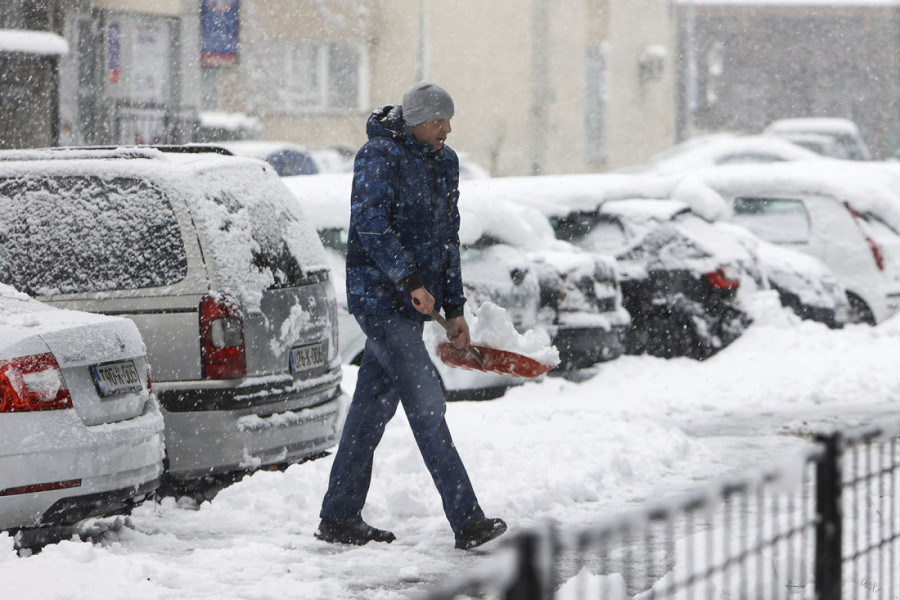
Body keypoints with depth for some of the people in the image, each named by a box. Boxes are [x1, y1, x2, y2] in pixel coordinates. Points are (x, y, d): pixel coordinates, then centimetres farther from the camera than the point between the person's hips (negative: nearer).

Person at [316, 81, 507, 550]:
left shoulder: (445, 162, 14)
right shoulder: (379, 156, -12)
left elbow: (448, 237, 19)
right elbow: (370, 224, -20)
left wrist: (454, 308, 16)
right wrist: (410, 281, -26)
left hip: (413, 302, 8)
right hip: (378, 296, -8)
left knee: (374, 404, 11)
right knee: (426, 404, -11)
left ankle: (339, 517, 19)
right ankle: (466, 521, -14)